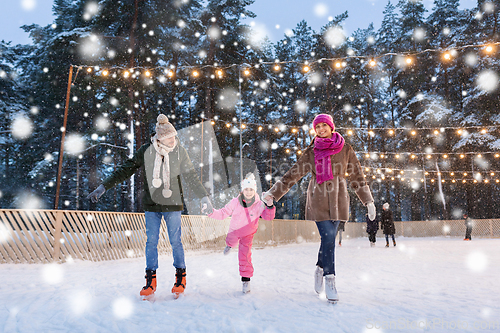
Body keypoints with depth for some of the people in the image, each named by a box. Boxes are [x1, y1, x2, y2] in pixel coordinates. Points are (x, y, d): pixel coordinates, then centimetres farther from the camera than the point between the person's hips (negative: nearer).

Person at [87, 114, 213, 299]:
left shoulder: (179, 152, -5)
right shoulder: (145, 151, -6)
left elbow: (191, 177, 2)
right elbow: (125, 170, -1)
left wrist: (204, 198, 0)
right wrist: (103, 188, -4)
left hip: (172, 204, -1)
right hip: (152, 203, 1)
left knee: (175, 241, 2)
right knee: (151, 241, 2)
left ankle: (180, 277, 17)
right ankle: (151, 281, 13)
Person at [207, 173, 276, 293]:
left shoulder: (259, 205, -24)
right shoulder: (235, 202, -25)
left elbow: (269, 217, -22)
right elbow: (223, 213, -19)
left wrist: (270, 207, -41)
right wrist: (212, 213, -37)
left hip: (248, 234, -2)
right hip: (234, 230, 2)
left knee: (245, 254, -11)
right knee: (231, 241, 32)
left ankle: (246, 280, 1)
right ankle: (229, 245, 73)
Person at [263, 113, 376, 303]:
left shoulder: (345, 149, 7)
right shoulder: (311, 152, 6)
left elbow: (357, 176, 12)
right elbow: (293, 174, 8)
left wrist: (368, 201, 11)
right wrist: (273, 192, 5)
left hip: (338, 200, 2)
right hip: (318, 200, -1)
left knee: (329, 239, 4)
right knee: (328, 238, -10)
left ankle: (320, 269, 29)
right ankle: (329, 281, 0)